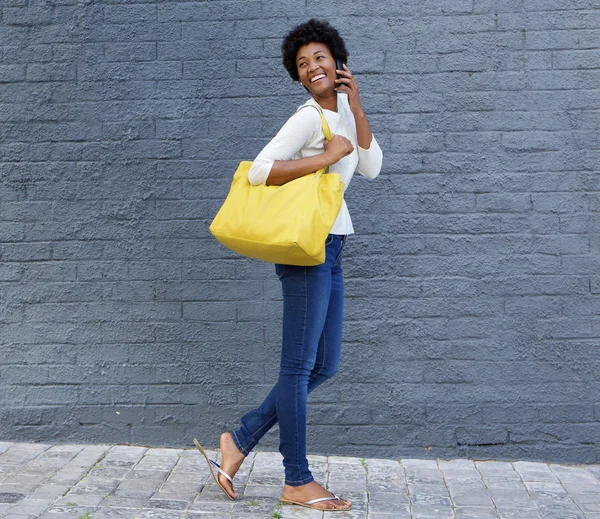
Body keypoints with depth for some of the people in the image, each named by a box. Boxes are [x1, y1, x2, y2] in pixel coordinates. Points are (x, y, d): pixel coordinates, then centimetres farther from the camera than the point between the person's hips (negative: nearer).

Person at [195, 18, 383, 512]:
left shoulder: (343, 109, 15)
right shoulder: (308, 117, -10)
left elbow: (371, 167, 5)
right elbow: (260, 171, -21)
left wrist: (355, 104, 1)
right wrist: (327, 157, -19)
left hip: (331, 250, 9)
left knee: (324, 366, 12)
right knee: (300, 365, -3)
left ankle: (241, 440, 17)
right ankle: (298, 481, 6)